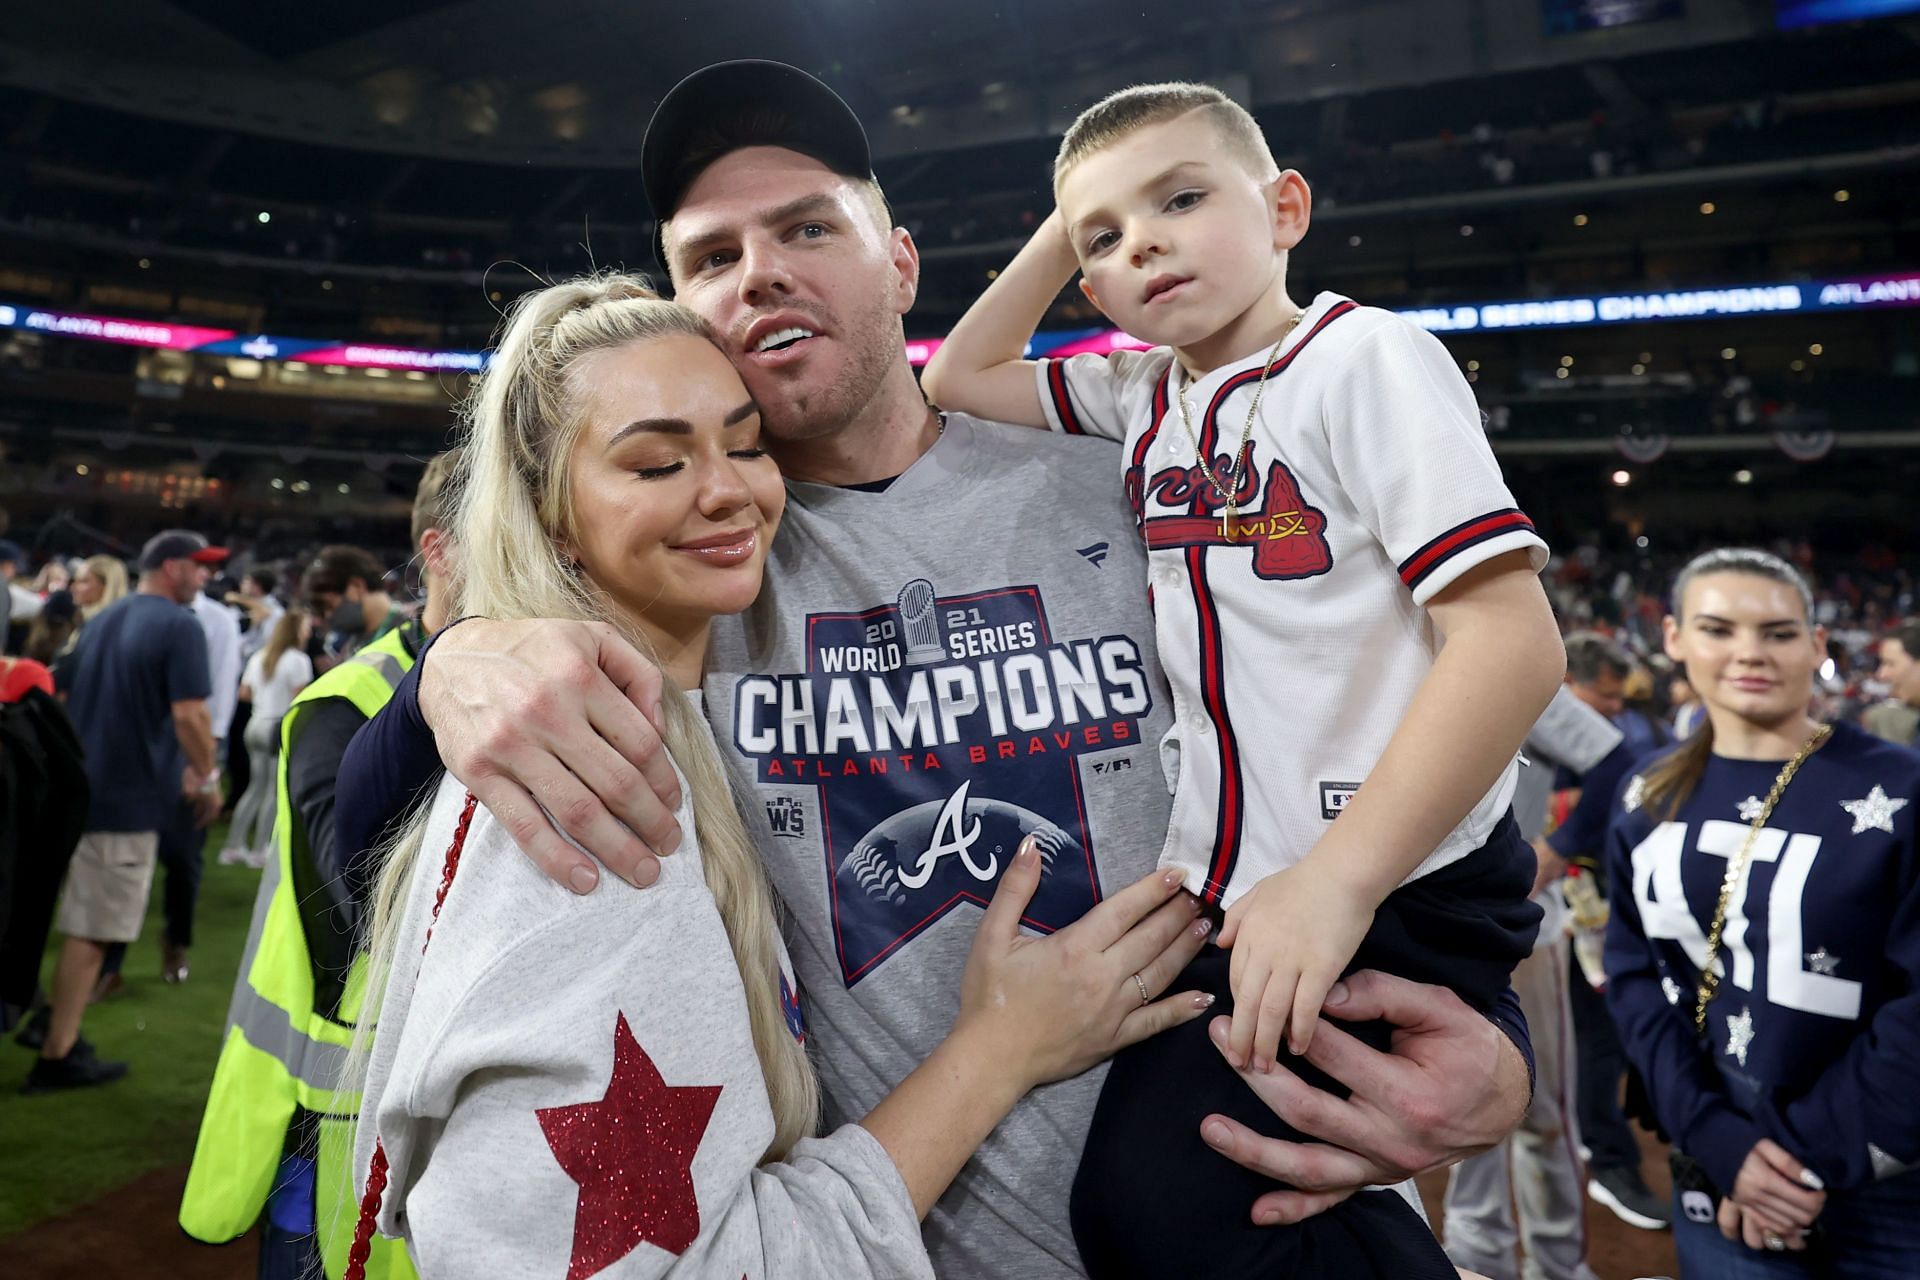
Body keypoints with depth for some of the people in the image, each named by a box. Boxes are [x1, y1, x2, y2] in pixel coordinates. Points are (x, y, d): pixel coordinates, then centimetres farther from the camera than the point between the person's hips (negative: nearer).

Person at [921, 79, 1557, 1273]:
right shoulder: (1144, 393, 10)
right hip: (1229, 900, 7)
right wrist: (1068, 225, 9)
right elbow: (958, 379, 20)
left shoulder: (1363, 355, -10)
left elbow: (1513, 639, -18)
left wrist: (1337, 876, -24)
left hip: (1400, 897, -7)